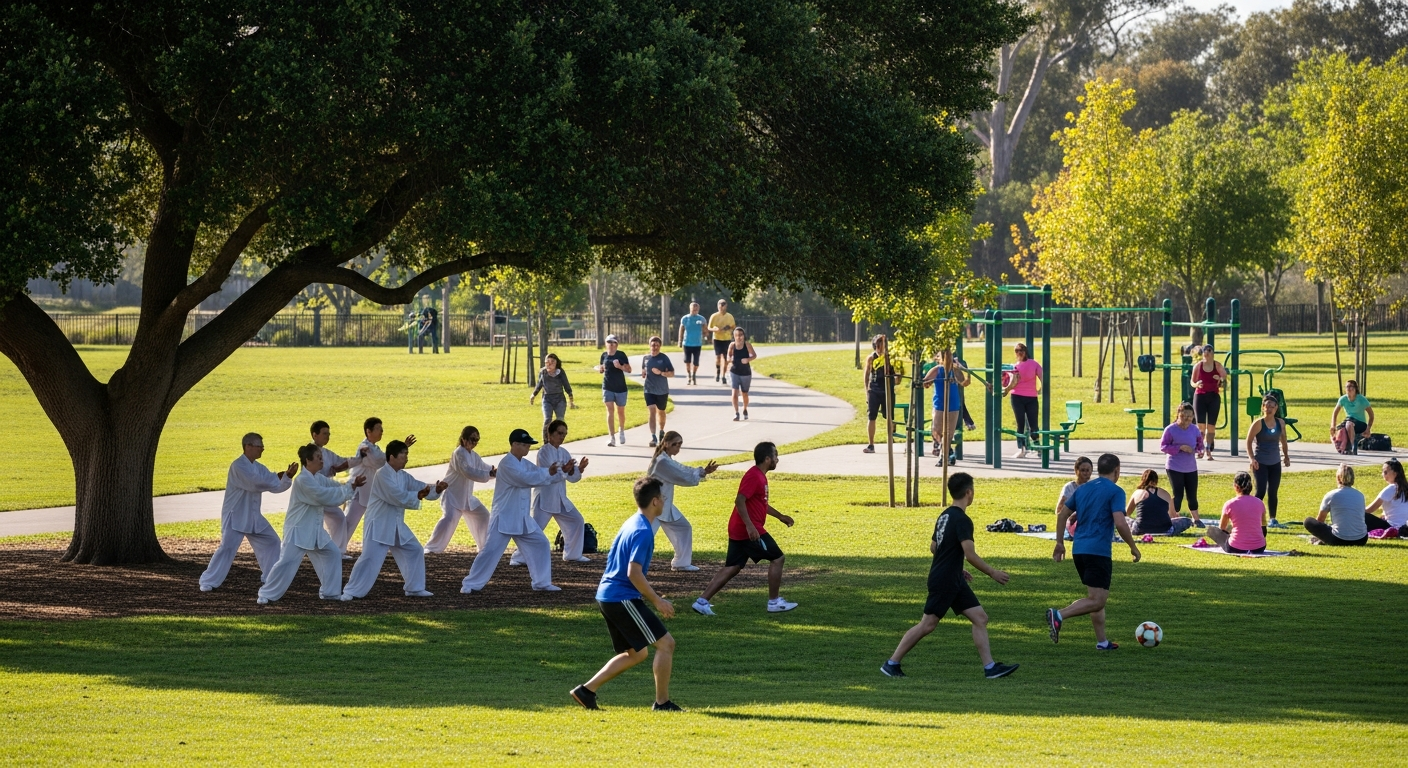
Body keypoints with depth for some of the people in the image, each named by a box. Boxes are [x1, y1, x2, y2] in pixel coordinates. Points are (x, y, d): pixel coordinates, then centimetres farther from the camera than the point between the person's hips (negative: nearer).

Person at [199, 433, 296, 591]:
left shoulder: (258, 467, 8)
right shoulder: (238, 466, -18)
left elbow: (276, 487, 4)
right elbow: (255, 483, -27)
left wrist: (287, 477, -15)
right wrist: (277, 477, -13)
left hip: (253, 516, 9)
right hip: (235, 516, -9)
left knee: (271, 542, 11)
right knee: (227, 547, -14)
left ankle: (270, 577, 25)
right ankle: (208, 582, -8)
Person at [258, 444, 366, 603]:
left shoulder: (319, 478, 10)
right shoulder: (303, 480, -20)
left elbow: (335, 486, 7)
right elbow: (324, 495, -25)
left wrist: (352, 484, -12)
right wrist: (350, 488, -20)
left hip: (315, 529, 10)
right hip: (298, 529, -10)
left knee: (332, 554, 12)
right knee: (287, 561, -14)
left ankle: (329, 592, 23)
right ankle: (266, 595, -6)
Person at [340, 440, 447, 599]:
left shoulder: (404, 476, 10)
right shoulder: (382, 474, -18)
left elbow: (420, 488, 6)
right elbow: (397, 496, -26)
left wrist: (436, 489, -13)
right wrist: (417, 496, -18)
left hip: (397, 525, 9)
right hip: (379, 524, -9)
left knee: (415, 551, 13)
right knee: (370, 558, -14)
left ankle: (414, 588, 24)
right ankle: (352, 592, -8)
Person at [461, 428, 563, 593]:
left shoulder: (524, 464, 11)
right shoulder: (507, 464, -17)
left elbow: (541, 474, 8)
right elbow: (527, 479, -26)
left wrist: (560, 470, -8)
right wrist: (548, 472, -20)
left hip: (523, 518, 9)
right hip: (504, 517, -9)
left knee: (541, 544, 9)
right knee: (491, 550, -10)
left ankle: (542, 582, 19)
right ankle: (471, 585, -3)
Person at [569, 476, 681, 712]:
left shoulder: (631, 524, 14)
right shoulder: (643, 531, -17)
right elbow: (634, 573, -23)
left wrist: (649, 592, 24)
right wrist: (657, 601, -16)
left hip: (607, 595, 10)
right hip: (623, 598, -10)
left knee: (636, 653, 17)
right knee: (666, 643, -4)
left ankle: (587, 691, 13)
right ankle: (662, 702, 1)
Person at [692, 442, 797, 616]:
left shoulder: (759, 476, 17)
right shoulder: (754, 476, -15)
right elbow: (740, 501, -24)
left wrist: (780, 516, 33)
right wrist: (749, 525, -30)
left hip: (738, 530, 10)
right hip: (749, 530, -10)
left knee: (732, 567, 8)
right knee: (777, 558, 0)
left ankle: (702, 601, 2)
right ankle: (774, 602, 6)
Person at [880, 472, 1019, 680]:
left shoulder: (944, 516, 11)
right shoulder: (962, 520, -18)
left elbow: (933, 547, 19)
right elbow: (970, 555, -23)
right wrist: (993, 573, -14)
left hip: (954, 581, 10)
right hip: (944, 582, -10)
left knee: (980, 617, 5)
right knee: (928, 624, -4)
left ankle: (990, 667, 2)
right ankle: (891, 664, 4)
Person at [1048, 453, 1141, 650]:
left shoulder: (1083, 489, 14)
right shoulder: (1115, 492, -7)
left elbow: (1062, 514, 16)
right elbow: (1120, 523, -17)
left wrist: (1059, 542, 24)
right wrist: (1133, 546, -4)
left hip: (1079, 550, 8)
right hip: (1098, 551, -8)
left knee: (1096, 598, 18)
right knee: (1097, 601, -8)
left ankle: (1102, 641, 18)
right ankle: (1059, 615, -26)